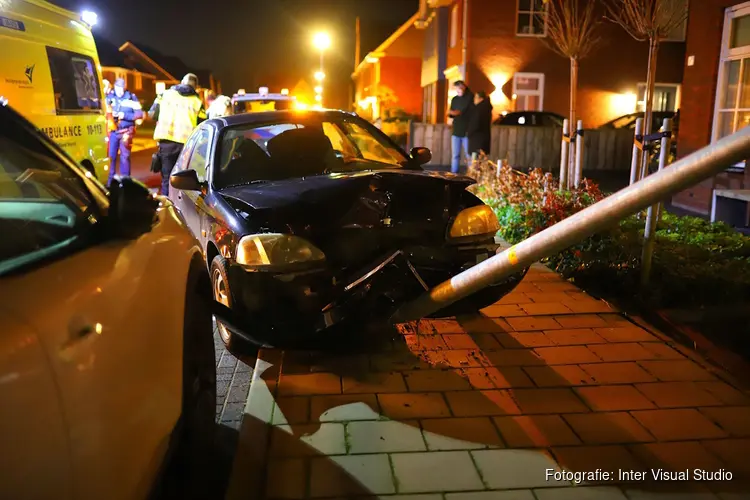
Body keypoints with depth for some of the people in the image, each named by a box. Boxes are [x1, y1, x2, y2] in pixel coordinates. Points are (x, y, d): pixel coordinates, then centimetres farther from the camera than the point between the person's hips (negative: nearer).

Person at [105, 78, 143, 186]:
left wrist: (125, 115, -16)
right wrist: (110, 114, -15)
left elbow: (140, 114, -6)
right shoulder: (109, 97, 5)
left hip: (126, 131, -2)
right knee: (111, 156, 2)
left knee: (125, 156, 2)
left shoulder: (131, 97, -2)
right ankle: (110, 180, 10)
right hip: (113, 131, 2)